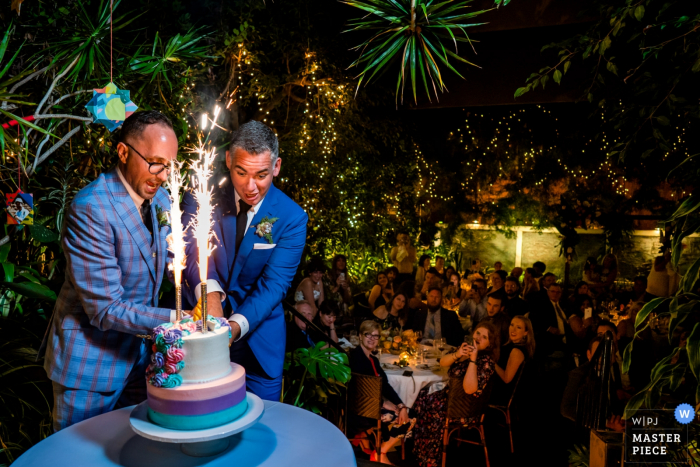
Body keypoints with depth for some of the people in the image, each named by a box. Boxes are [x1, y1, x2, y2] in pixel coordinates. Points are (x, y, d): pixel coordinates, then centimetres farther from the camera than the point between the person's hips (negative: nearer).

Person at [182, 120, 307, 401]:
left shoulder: (292, 218, -11)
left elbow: (274, 284, -16)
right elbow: (191, 247, -22)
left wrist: (235, 326, -32)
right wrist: (209, 292, -43)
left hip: (259, 343, 0)